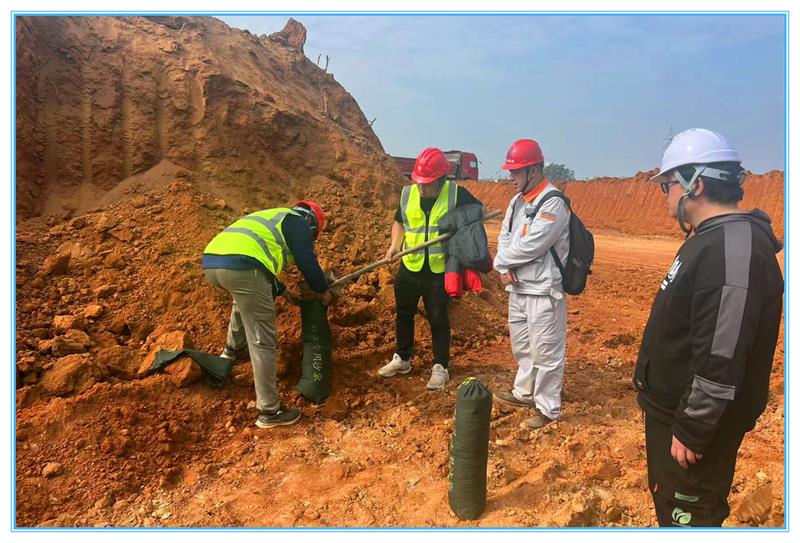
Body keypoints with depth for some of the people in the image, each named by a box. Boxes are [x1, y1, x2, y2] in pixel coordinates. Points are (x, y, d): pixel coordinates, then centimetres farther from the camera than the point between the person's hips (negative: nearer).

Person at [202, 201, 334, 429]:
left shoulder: (272, 218, 38)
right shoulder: (298, 222, 15)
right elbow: (307, 263, 7)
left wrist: (283, 291, 53)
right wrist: (323, 291, 24)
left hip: (211, 260, 9)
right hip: (241, 266, -9)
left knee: (245, 296, 42)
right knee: (263, 343, -2)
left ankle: (232, 350, 53)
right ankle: (269, 412, 4)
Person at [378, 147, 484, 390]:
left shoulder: (456, 194, -10)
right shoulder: (407, 194, 0)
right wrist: (395, 244, -2)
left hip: (439, 270, -4)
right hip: (409, 267, 4)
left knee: (438, 320, 6)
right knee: (403, 315, 16)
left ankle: (440, 367, 21)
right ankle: (402, 359, 35)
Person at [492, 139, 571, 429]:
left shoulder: (553, 203, -18)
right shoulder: (517, 200, 11)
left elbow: (530, 246, -23)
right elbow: (505, 236, 11)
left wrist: (501, 261, -8)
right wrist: (505, 268, -8)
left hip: (543, 291, -9)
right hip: (517, 287, 9)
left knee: (546, 352, 1)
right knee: (522, 346, 22)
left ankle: (548, 408, 15)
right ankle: (524, 392, 40)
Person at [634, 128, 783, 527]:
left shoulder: (734, 250, -26)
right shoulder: (711, 238, 8)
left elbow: (723, 360, -29)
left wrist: (692, 432, -22)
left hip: (694, 421, -10)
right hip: (671, 409, 10)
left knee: (688, 514, 7)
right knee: (668, 499, 25)